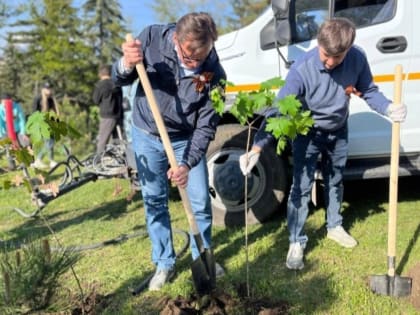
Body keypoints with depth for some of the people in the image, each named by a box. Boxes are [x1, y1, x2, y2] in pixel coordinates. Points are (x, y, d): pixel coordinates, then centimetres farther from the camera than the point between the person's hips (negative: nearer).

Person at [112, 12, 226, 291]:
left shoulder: (213, 72, -22)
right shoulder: (152, 38, -20)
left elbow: (206, 125, -19)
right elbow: (119, 80, -8)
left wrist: (188, 164, -31)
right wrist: (127, 64, -32)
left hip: (186, 139, 0)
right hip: (147, 135, 1)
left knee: (201, 202, 2)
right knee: (154, 202, 7)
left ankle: (202, 258, 25)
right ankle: (164, 264, 23)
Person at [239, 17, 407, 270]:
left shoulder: (358, 59, -23)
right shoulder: (302, 70, -34)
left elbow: (369, 91, -7)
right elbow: (278, 111, -35)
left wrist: (389, 108, -28)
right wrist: (257, 148, -43)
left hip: (338, 131, 4)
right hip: (308, 133, -4)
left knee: (335, 181, 20)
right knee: (302, 187, -4)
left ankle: (334, 226, 43)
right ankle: (296, 243, 12)